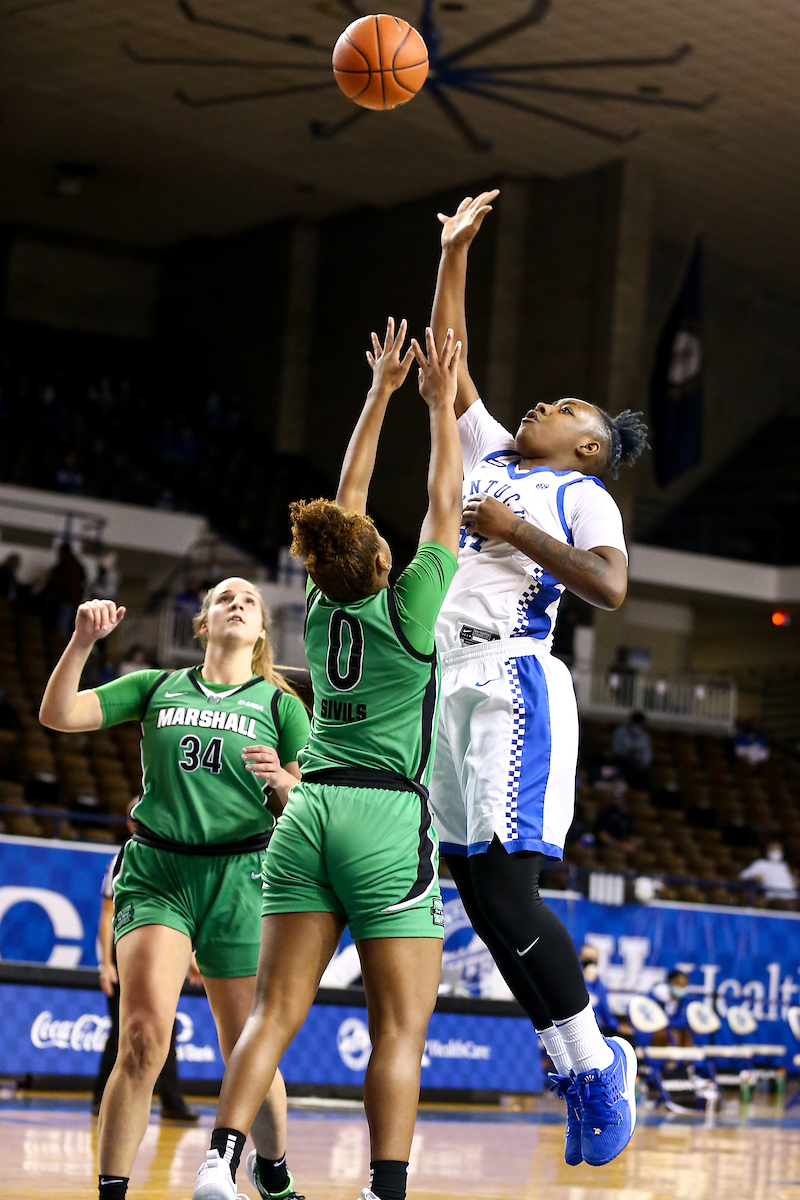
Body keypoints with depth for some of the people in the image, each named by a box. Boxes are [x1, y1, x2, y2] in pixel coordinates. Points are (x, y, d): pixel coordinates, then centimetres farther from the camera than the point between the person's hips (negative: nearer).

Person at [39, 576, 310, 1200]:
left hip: (238, 879, 0)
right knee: (144, 1035, -20)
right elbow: (58, 715, 3)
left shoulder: (281, 704, 11)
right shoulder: (156, 687, 12)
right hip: (155, 872, 0)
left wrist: (282, 781, -14)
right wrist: (82, 643, -11)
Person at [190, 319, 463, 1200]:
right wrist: (439, 400, 16)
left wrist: (380, 390, 27)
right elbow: (443, 500, 6)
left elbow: (348, 496, 19)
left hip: (308, 812, 5)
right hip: (389, 820, -5)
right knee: (400, 1028, -3)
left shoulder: (321, 610, 8)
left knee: (275, 1011, 3)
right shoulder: (407, 608, -5)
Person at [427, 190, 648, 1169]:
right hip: (444, 681, 7)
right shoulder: (485, 457, 22)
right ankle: (576, 1069, 6)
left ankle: (597, 1062, -3)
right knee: (477, 891, 2)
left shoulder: (580, 494, 4)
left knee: (506, 888, -14)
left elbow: (610, 588, -12)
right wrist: (454, 253, 22)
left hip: (512, 681, -7)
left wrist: (515, 529, -11)